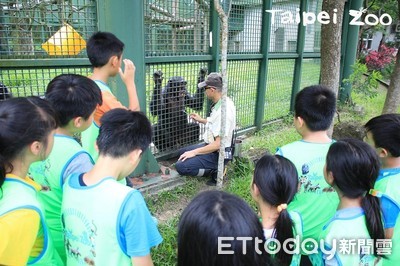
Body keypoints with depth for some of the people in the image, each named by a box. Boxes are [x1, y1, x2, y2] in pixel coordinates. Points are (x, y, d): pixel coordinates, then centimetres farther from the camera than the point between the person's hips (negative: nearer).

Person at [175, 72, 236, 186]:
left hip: (216, 154, -10)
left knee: (181, 166, -19)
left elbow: (219, 144, -28)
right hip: (210, 145, 10)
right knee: (182, 152, 21)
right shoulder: (225, 102, 1)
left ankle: (215, 171, -4)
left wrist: (194, 152, -20)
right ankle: (215, 168, 10)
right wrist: (202, 120, 22)